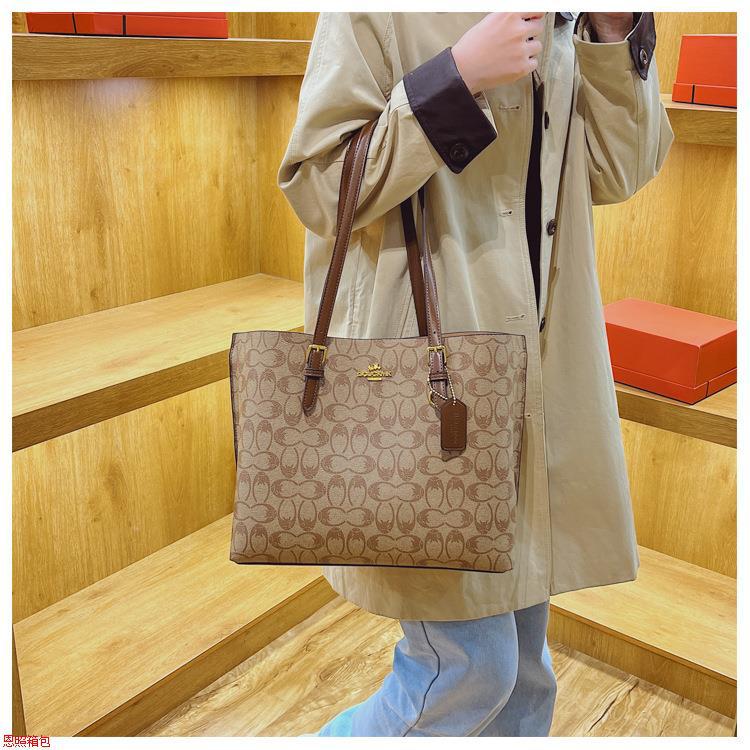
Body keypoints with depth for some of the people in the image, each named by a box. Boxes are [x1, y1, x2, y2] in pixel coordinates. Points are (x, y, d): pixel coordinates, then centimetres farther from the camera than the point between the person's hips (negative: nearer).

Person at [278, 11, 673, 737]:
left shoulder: (563, 22, 13)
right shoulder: (384, 18, -8)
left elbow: (614, 171, 11)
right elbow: (316, 185, -13)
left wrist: (616, 33, -2)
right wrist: (456, 78, -22)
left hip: (542, 368, 7)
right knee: (469, 667, -1)